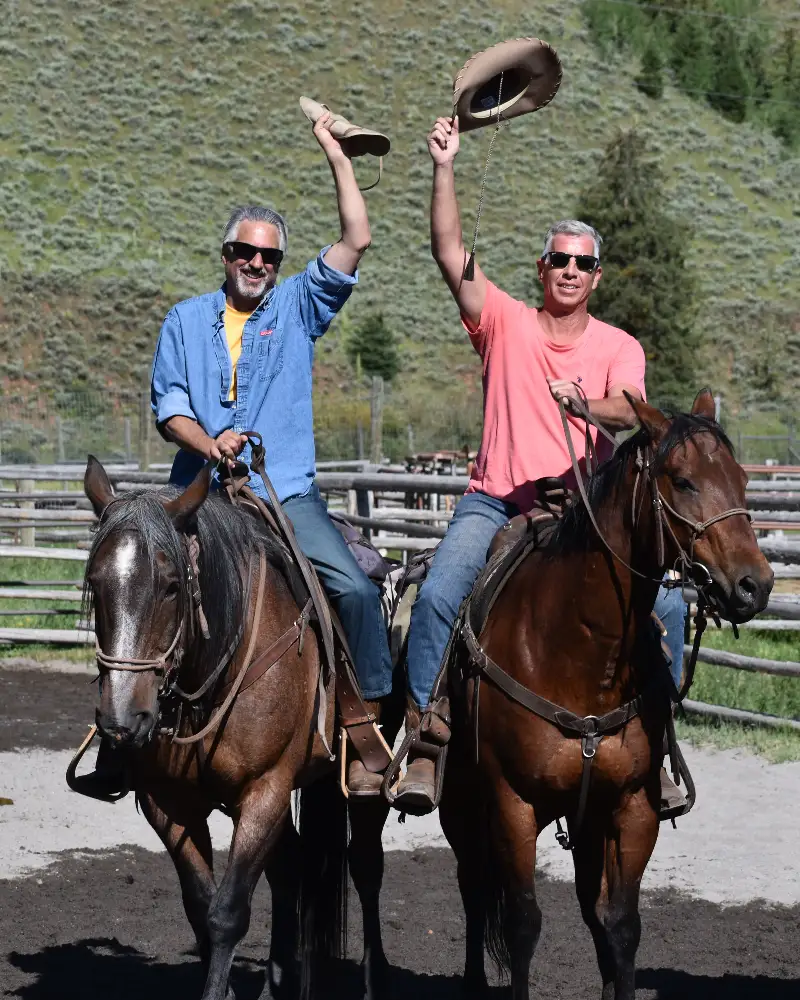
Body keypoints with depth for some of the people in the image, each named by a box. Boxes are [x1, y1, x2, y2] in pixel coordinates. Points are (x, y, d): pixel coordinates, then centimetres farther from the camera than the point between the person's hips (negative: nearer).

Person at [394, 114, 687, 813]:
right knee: (438, 595, -25)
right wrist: (445, 169, -14)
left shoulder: (619, 348, 7)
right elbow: (450, 254, -6)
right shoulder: (505, 324, 5)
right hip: (496, 504, -1)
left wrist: (586, 402, -36)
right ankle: (425, 742, -18)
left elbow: (627, 413, -13)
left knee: (667, 604, -14)